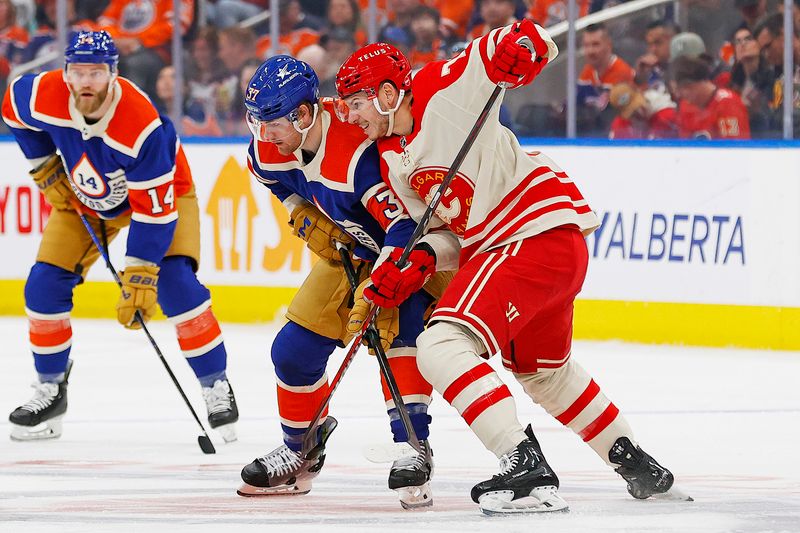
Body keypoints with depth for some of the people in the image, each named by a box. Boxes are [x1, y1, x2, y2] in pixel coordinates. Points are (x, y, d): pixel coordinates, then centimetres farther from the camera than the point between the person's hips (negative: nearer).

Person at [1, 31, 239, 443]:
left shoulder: (142, 126, -40)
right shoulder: (42, 96, -28)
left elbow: (155, 208, -35)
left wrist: (139, 277, -36)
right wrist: (46, 169, 0)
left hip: (160, 189, -4)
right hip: (83, 195, 5)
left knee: (175, 282, -22)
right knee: (45, 284, -5)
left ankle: (216, 388, -9)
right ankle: (50, 391, 13)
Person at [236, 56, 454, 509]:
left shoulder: (358, 153, -39)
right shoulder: (272, 147, -14)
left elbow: (406, 226, -43)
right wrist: (305, 219, -2)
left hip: (415, 247, -8)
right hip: (349, 248, 8)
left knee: (400, 330, -31)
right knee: (295, 348, 3)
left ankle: (413, 446, -28)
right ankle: (300, 450, 24)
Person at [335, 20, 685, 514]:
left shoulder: (443, 91, -11)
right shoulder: (393, 160, 14)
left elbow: (511, 48, -13)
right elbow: (452, 232, 15)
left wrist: (524, 43, -36)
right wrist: (416, 261, -4)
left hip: (545, 229, -11)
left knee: (441, 347, -21)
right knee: (544, 370, 29)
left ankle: (526, 467, -26)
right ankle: (633, 460, 46)